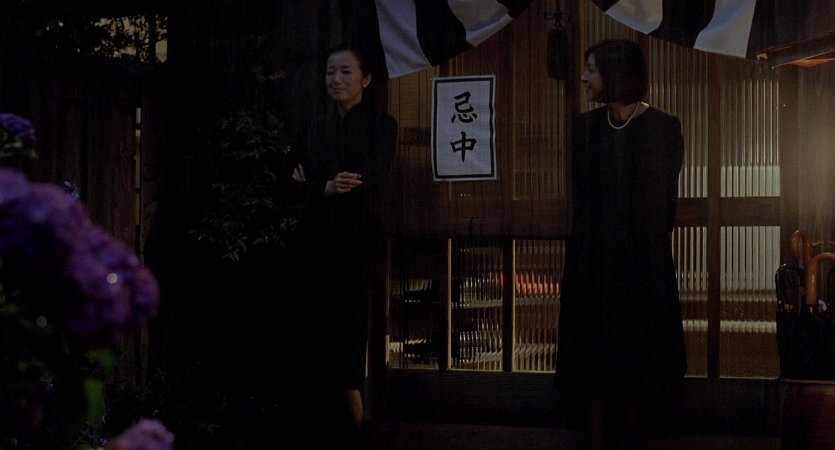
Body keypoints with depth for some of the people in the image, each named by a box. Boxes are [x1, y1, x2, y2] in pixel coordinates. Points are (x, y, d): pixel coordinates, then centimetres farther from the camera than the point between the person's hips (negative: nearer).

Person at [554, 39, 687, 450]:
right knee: (595, 354, 3)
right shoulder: (586, 126, 5)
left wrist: (646, 247, -3)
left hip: (643, 262, -3)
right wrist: (584, 247, 0)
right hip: (591, 259, 3)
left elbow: (663, 201, -1)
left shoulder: (662, 128, -5)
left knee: (636, 354, 4)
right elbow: (581, 196, 8)